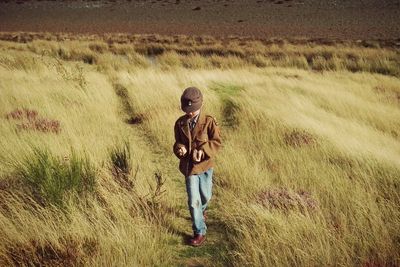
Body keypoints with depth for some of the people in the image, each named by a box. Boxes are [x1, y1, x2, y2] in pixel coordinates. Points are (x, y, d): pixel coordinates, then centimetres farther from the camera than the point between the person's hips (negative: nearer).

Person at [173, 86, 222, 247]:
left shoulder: (209, 122, -11)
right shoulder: (180, 123, -2)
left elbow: (216, 142, -11)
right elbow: (178, 142, 9)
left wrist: (203, 151, -28)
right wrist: (180, 148, -16)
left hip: (205, 165, 0)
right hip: (188, 166, 0)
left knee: (205, 196, 18)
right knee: (193, 200, -5)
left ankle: (201, 209, 54)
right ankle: (200, 232, 5)